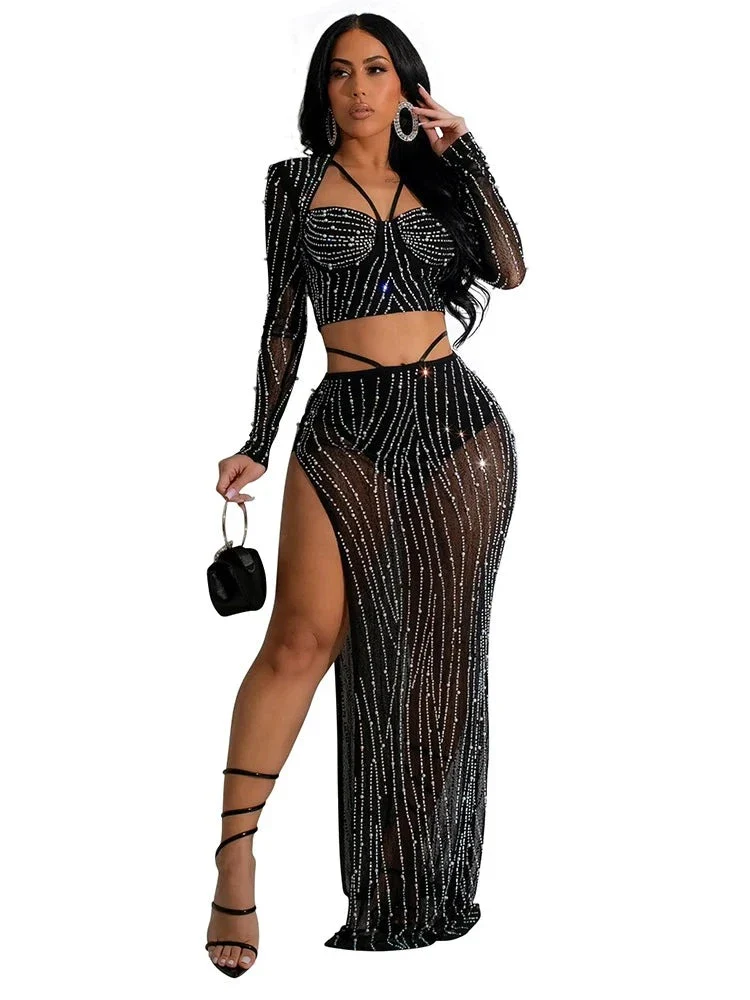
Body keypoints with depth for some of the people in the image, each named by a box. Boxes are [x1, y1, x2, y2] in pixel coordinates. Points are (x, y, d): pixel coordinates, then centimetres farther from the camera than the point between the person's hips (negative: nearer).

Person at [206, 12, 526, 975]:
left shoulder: (435, 180, 13)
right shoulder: (295, 181, 9)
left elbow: (509, 270, -2)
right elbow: (284, 319, 8)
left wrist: (461, 151, -1)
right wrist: (258, 443, 2)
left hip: (458, 425, 2)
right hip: (347, 426, -2)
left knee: (436, 650, 4)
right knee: (303, 637, -18)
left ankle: (424, 888, 14)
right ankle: (235, 852, -10)